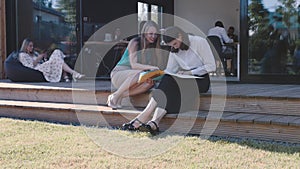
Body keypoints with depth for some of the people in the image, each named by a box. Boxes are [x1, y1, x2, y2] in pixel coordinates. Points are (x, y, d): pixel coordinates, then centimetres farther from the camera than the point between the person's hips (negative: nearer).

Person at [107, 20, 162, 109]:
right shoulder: (134, 43, -12)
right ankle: (115, 96, -24)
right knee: (139, 73, -37)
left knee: (150, 82, -28)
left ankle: (120, 95, -22)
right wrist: (150, 67, -35)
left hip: (132, 79, 5)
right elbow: (133, 65, -21)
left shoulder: (154, 46, 5)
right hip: (119, 73, -5)